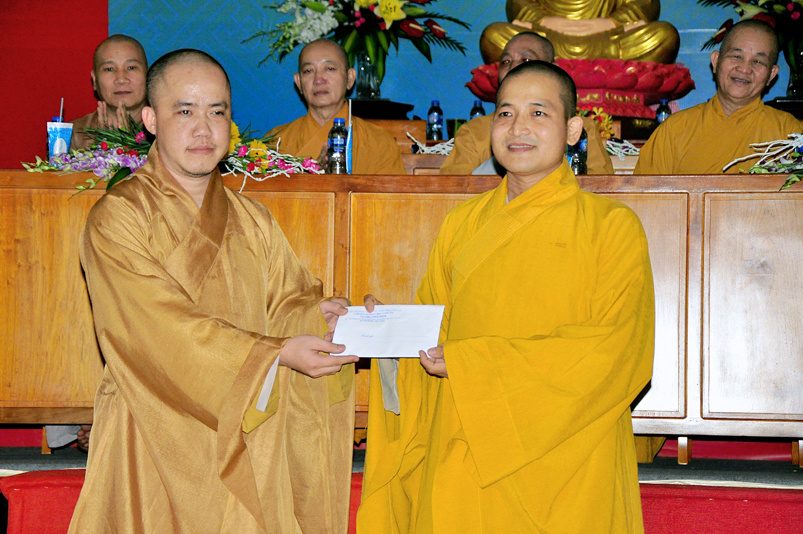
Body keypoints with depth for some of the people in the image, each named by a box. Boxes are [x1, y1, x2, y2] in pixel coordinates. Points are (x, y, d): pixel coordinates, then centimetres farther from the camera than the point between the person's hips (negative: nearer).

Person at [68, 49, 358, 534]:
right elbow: (164, 327, -17)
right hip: (158, 442, -4)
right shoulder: (116, 219, -8)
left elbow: (285, 299, 10)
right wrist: (277, 353, -23)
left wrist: (319, 315, -14)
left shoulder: (252, 221, 13)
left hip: (248, 436, 5)